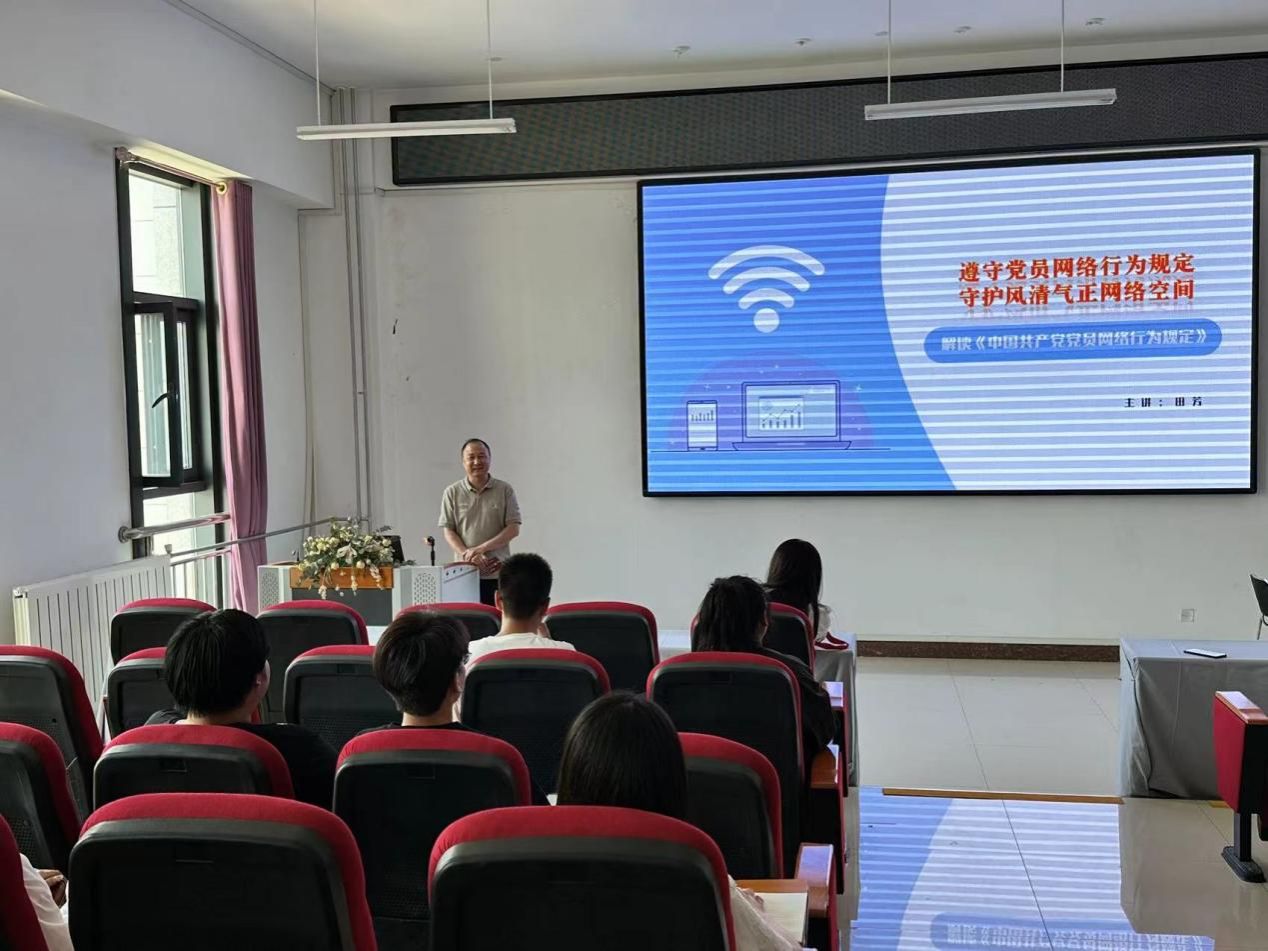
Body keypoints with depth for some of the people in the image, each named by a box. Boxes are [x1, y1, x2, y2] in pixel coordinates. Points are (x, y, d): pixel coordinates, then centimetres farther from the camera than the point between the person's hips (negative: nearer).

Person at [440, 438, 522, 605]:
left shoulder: (505, 490, 4)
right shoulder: (452, 493, 6)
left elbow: (513, 528, 0)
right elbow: (448, 531, 4)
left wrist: (481, 549, -11)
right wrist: (468, 556, -13)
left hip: (499, 572, 0)